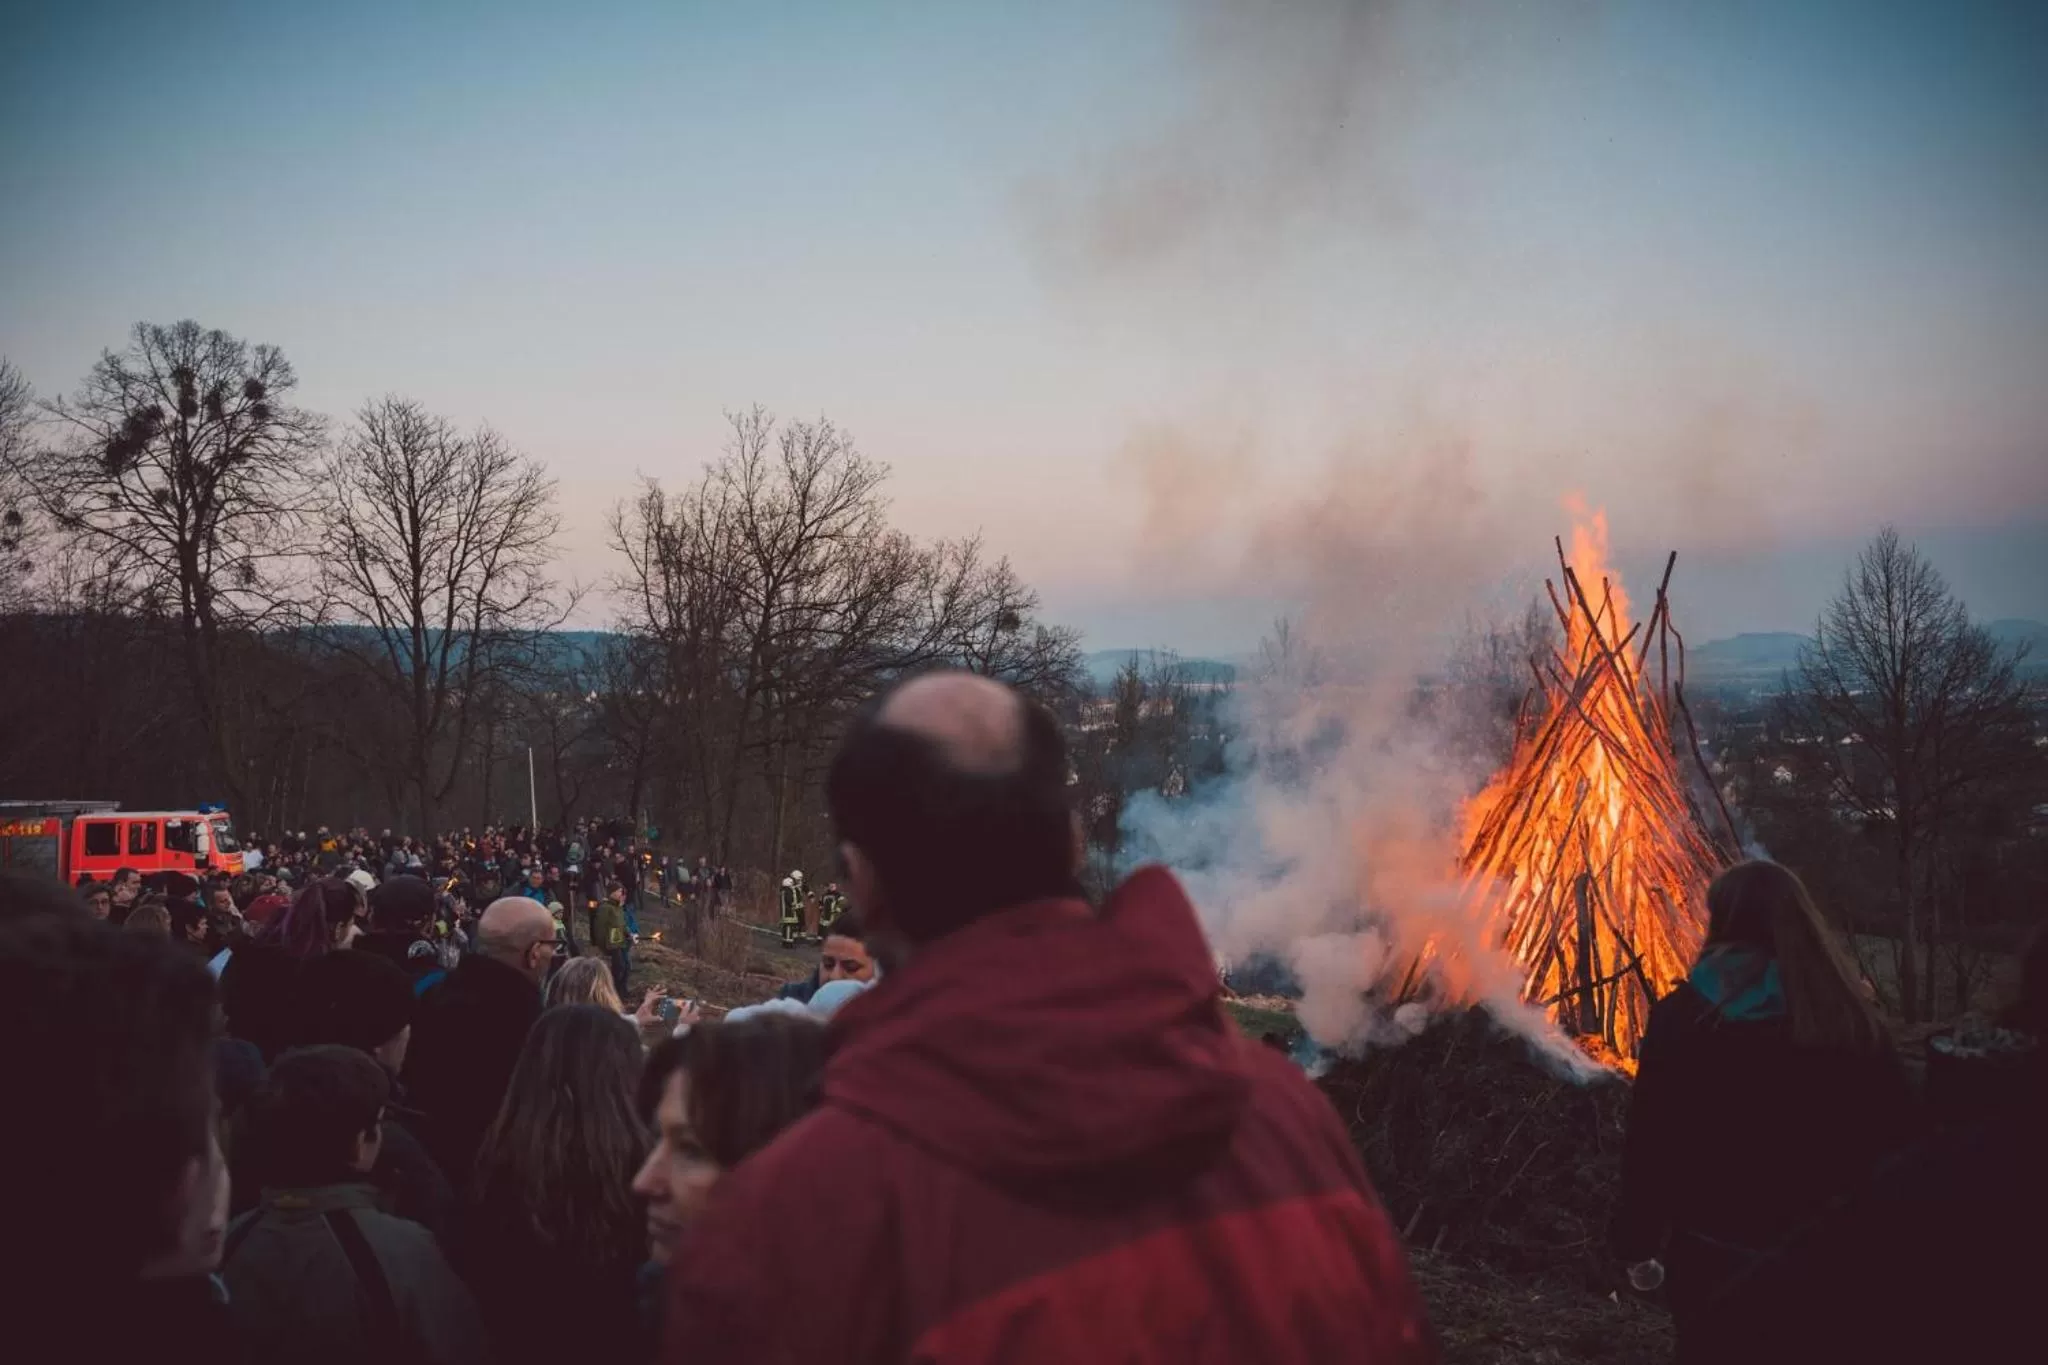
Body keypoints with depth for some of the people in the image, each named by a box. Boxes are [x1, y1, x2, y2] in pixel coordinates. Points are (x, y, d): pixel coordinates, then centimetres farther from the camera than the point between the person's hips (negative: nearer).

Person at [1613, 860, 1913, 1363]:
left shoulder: (1682, 1017, -10)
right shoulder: (1854, 1022, -5)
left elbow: (1649, 1142, -8)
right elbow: (1894, 1142, 0)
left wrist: (1638, 1243, 4)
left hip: (1713, 1252, -2)